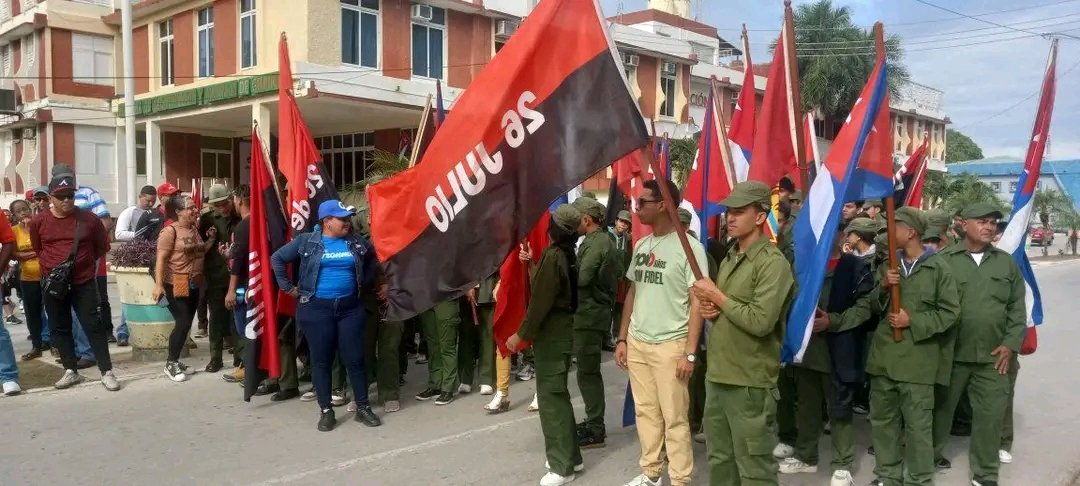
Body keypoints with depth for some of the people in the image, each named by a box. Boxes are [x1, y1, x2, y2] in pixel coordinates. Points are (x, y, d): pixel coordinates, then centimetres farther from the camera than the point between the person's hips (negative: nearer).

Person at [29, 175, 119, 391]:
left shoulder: (89, 219, -5)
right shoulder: (39, 222, -2)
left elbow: (101, 247, 10)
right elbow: (38, 250, 16)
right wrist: (54, 265, 13)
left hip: (84, 282, -2)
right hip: (53, 284, 2)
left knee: (93, 325, -3)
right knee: (60, 328, 9)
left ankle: (107, 372, -1)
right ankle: (70, 371, 20)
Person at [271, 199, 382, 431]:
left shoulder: (357, 241, 5)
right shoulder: (306, 241, -2)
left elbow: (373, 259, 21)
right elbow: (277, 258, 4)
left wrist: (366, 283, 13)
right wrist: (288, 287, 1)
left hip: (350, 308, 2)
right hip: (316, 309, -2)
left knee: (354, 359, 3)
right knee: (321, 360, 5)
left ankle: (363, 407, 14)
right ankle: (326, 410, 15)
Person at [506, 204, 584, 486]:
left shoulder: (552, 256, -18)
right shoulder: (568, 255, 9)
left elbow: (540, 302, -21)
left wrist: (521, 334, -15)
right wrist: (533, 262, 17)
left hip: (550, 332, -10)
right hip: (563, 328, 10)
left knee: (550, 396, -4)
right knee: (557, 393, 17)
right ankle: (570, 456, 24)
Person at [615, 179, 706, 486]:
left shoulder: (689, 247, -9)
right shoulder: (641, 245, 10)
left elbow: (697, 302, -10)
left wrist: (690, 352, -14)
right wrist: (622, 339, 12)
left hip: (670, 344, -6)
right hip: (636, 342, 6)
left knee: (675, 418, 0)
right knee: (645, 412, 13)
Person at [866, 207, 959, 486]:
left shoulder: (938, 267, -4)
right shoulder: (889, 264, 11)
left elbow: (949, 312, -5)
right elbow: (873, 307, 13)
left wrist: (913, 322, -14)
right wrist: (883, 288, -7)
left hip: (917, 359, -5)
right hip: (884, 355, 5)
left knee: (918, 424, 1)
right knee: (883, 420, 12)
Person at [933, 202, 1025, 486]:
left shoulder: (1007, 263, 8)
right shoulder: (944, 260, -5)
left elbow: (1017, 307, 10)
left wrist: (1010, 343, 1)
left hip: (992, 356, 3)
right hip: (950, 353, -3)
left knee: (990, 416, 6)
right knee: (941, 409, 10)